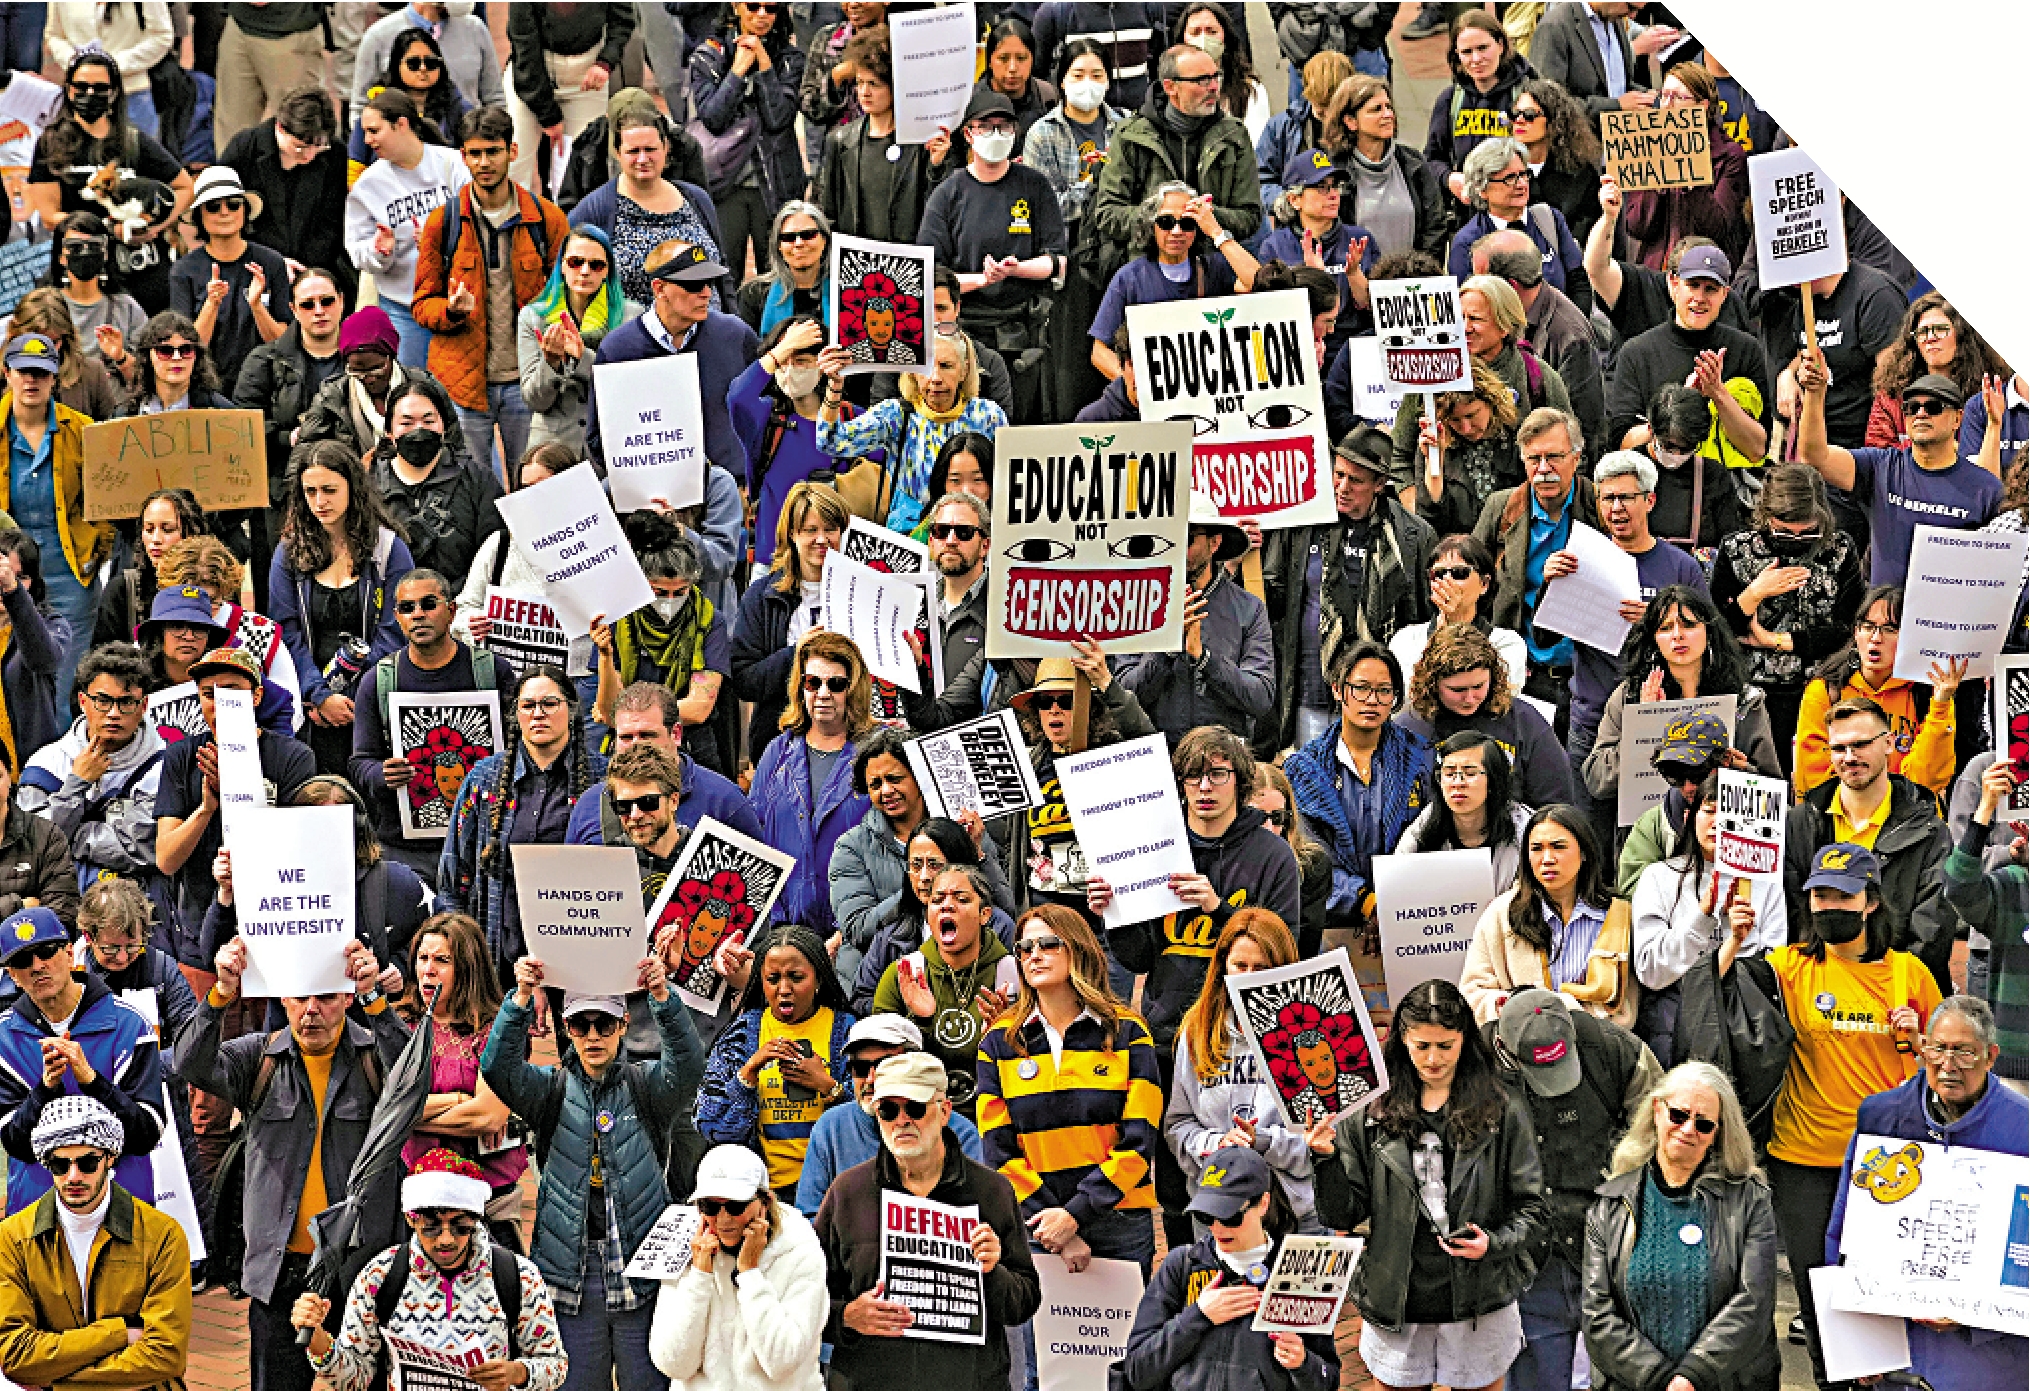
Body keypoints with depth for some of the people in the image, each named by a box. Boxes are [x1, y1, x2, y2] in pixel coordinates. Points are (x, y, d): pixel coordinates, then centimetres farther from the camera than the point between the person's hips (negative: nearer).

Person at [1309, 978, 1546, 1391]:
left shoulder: (1502, 1113, -3)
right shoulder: (1370, 1117, 0)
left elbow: (1533, 1211, -1)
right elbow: (1345, 1216, 1)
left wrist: (1493, 1243, -19)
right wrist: (1326, 1161, -15)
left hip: (1480, 1307, -1)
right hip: (1395, 1309, 1)